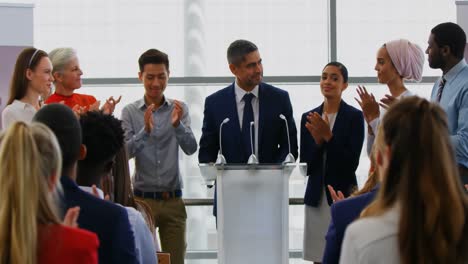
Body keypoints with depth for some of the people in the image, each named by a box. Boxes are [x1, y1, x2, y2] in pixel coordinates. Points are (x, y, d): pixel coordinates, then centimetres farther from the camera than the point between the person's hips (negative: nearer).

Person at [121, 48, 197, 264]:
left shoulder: (179, 109, 4)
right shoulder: (130, 112, 1)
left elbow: (190, 148, -8)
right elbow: (125, 151, -10)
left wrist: (177, 124, -27)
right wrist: (145, 131, -26)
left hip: (173, 200, 1)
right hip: (143, 198, -1)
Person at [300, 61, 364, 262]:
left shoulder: (354, 116, -4)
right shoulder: (309, 118, 8)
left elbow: (351, 163, -10)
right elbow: (306, 166, 6)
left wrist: (328, 136, -17)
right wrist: (317, 141, -11)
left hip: (343, 195, -4)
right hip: (316, 198, 4)